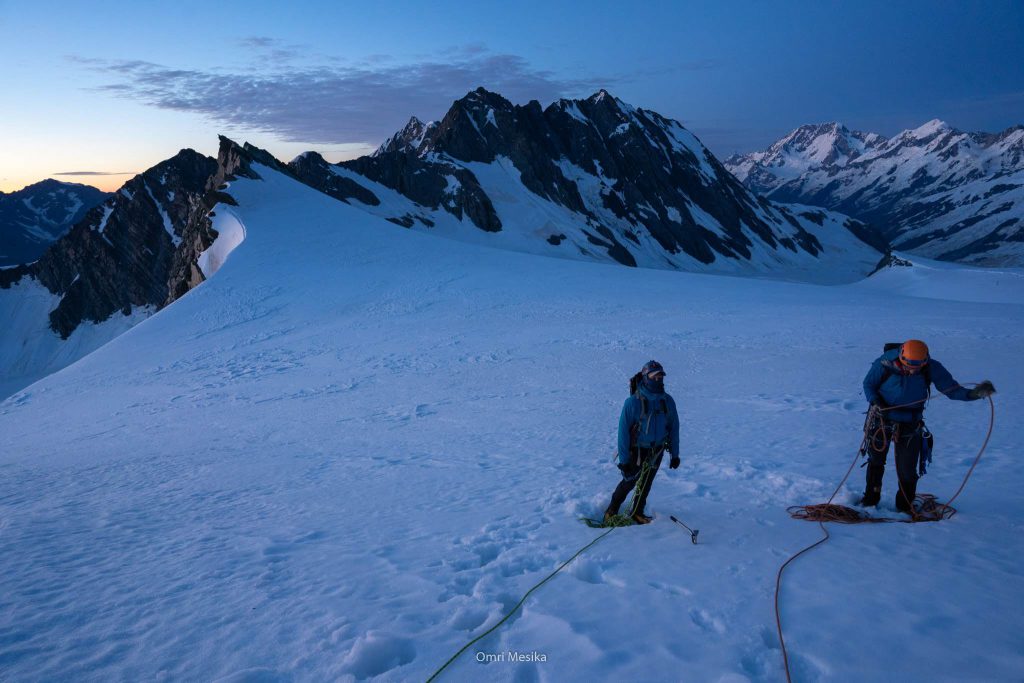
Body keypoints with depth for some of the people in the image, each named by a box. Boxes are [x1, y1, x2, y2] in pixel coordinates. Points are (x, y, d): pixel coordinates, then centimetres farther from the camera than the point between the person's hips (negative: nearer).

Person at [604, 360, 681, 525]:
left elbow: (674, 428, 4)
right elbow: (623, 431, -18)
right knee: (629, 482, 6)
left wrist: (675, 454, 4)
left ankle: (637, 512, 34)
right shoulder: (633, 402, -20)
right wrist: (624, 459, -18)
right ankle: (612, 511, 26)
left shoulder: (667, 401, -6)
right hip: (637, 450, -4)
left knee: (646, 483, 16)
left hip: (657, 451, 4)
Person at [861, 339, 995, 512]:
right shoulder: (885, 363, -20)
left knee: (907, 470, 1)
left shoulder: (932, 368, -16)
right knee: (876, 462, 15)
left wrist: (974, 394, -30)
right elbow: (868, 383, -5)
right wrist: (874, 401, -22)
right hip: (883, 418, 0)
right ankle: (871, 498, 35)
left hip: (910, 425, 0)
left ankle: (905, 505, 23)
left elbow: (952, 389, -12)